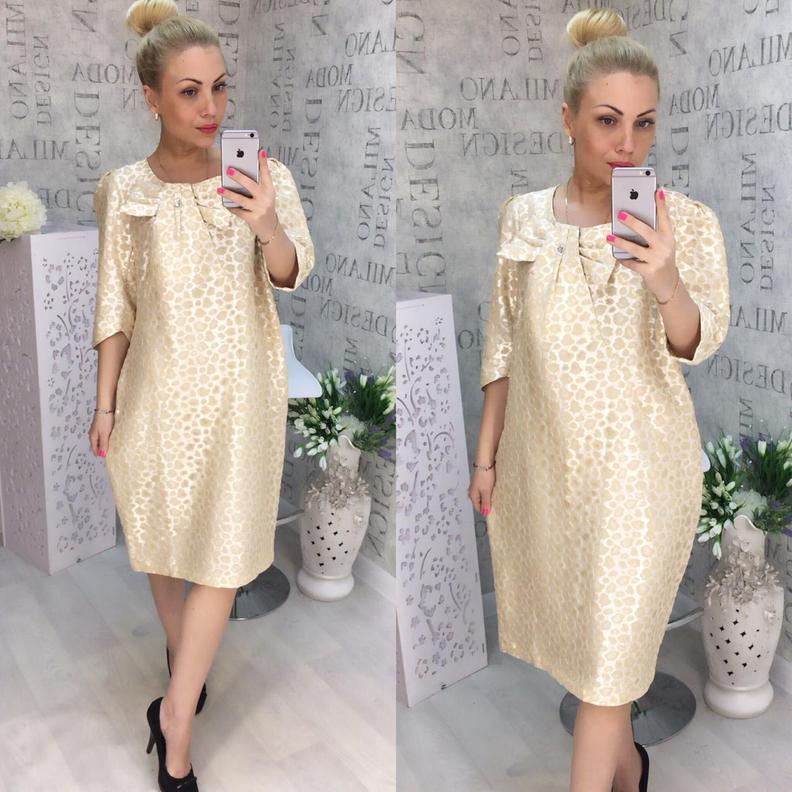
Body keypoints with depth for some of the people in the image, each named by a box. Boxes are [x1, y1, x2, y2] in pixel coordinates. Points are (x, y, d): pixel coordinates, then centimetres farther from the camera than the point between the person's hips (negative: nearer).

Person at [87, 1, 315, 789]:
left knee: (222, 552, 3)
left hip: (236, 386, -1)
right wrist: (105, 402, 2)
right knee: (160, 538, 15)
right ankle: (188, 674, 41)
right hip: (157, 386, 2)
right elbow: (114, 304, 1)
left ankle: (176, 723, 19)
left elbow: (293, 274, -19)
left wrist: (269, 231, -41)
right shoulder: (122, 189, -4)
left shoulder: (264, 174, -8)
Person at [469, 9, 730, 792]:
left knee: (610, 647, 5)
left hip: (637, 461, -4)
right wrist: (487, 454, 6)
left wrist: (667, 281, -41)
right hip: (545, 455, 4)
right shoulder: (523, 215, -1)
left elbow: (699, 343, -20)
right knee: (580, 627, 20)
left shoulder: (688, 220, -10)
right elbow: (503, 343, 4)